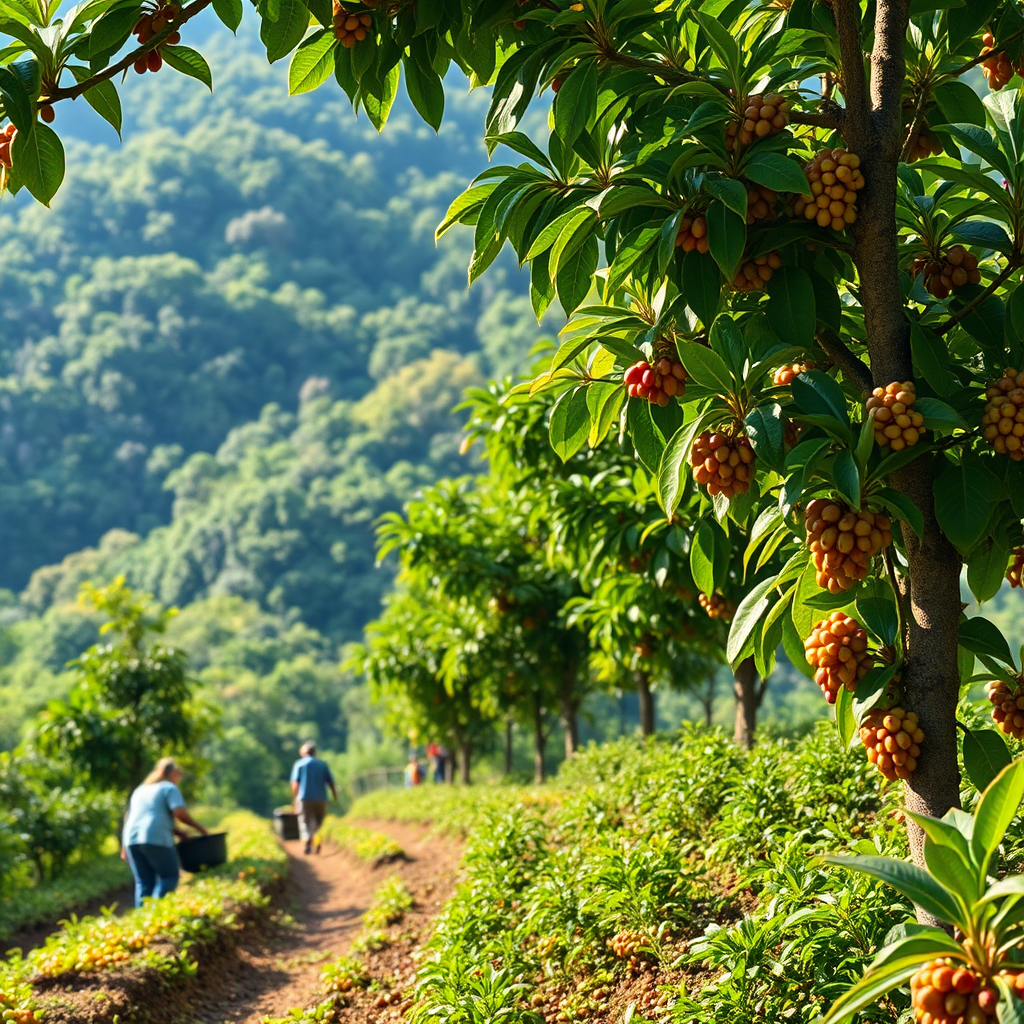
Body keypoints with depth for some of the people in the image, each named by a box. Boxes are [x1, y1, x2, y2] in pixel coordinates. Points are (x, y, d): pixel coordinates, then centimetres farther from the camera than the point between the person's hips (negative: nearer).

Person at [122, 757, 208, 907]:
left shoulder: (140, 790, 25)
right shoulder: (170, 788, 3)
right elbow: (180, 813, -10)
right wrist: (199, 827, 2)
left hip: (131, 838, 6)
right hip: (156, 839, -6)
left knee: (143, 882, 7)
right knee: (169, 877, -1)